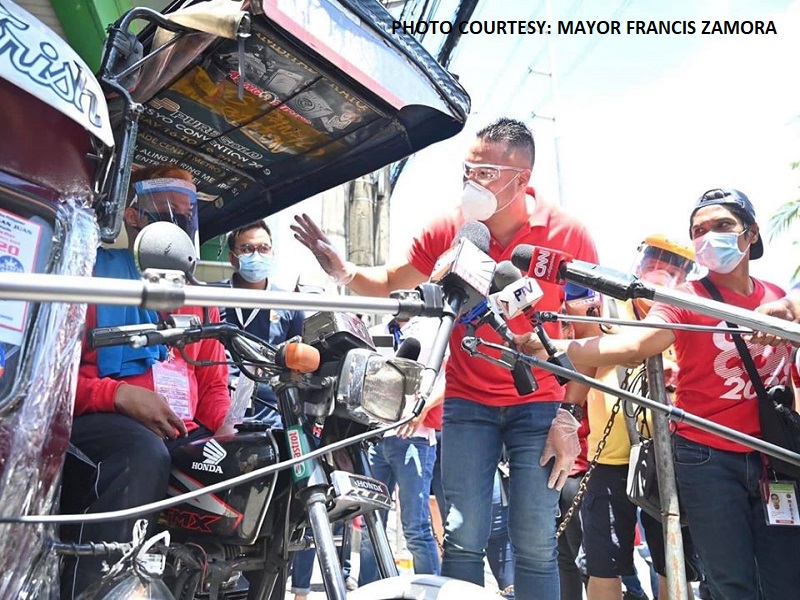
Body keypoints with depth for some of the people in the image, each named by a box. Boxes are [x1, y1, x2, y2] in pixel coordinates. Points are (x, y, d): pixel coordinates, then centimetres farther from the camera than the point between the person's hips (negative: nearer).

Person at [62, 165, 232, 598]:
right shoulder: (92, 273, 6)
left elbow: (214, 383, 20)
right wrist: (119, 393, -19)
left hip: (184, 432, 6)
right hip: (98, 419, -5)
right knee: (145, 452, -38)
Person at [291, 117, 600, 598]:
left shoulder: (569, 235, -8)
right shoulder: (448, 230, -3)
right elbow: (390, 283, 8)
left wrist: (570, 416, -8)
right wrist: (343, 270, -12)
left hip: (539, 405, -1)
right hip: (467, 402, 1)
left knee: (537, 547, 2)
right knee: (464, 540, 2)